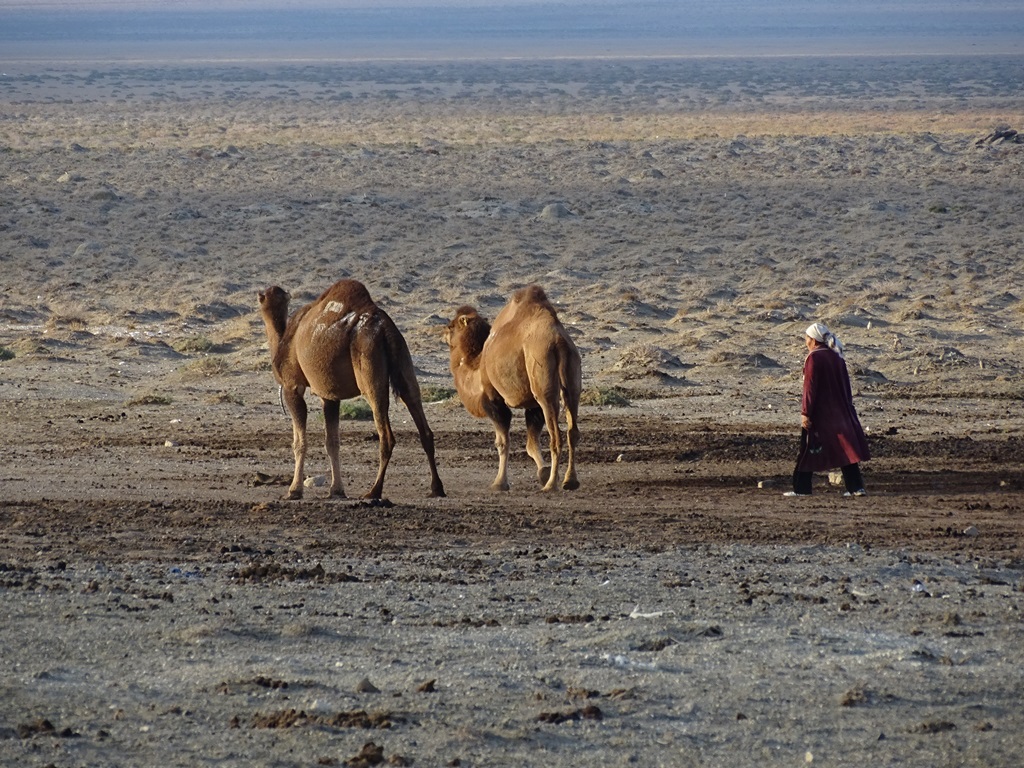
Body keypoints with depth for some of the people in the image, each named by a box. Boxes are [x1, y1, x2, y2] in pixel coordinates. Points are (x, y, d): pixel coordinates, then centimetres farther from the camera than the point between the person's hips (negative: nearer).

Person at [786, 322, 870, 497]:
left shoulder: (814, 358, -12)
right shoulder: (837, 357, 9)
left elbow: (810, 387, -16)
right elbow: (846, 386, 13)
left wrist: (806, 413, -16)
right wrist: (847, 408, 20)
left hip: (819, 411, -6)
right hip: (840, 411, 6)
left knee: (808, 449, 3)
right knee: (846, 448, 4)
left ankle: (801, 488, 7)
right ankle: (856, 487, -2)